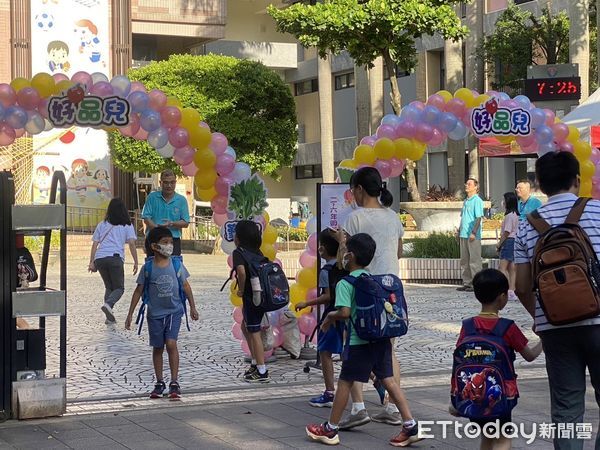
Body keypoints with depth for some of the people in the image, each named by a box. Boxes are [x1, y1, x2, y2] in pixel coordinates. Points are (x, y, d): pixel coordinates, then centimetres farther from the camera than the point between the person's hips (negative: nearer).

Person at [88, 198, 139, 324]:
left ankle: (109, 316, 7)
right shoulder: (127, 226, 11)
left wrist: (91, 263, 12)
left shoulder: (101, 225, 19)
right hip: (115, 257, -4)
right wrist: (136, 262, 1)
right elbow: (131, 244, 0)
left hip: (99, 258, 4)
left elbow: (94, 245, 13)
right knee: (119, 288, 6)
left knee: (109, 287, 18)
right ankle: (108, 304, -25)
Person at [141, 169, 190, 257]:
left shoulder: (181, 200, 7)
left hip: (174, 240, 1)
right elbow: (146, 218, -1)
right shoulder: (152, 197, 5)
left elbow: (185, 223, 4)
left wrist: (171, 224, -14)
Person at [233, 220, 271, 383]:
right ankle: (255, 363, 26)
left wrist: (241, 290, -13)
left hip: (250, 297, -8)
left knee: (254, 332, 0)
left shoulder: (238, 252, -11)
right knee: (246, 327, 23)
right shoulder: (257, 252, 11)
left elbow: (242, 272, -28)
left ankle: (262, 372, 3)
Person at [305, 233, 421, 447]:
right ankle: (410, 426, 4)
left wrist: (330, 317, -2)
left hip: (359, 341, -6)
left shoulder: (345, 283, -11)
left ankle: (330, 429, 16)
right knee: (388, 379, 8)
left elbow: (345, 312, -22)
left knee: (345, 382, 5)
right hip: (382, 337, 6)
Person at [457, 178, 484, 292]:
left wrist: (473, 232, -20)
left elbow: (478, 218, -14)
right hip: (464, 235, 9)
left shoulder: (477, 201, -8)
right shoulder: (466, 201, 18)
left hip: (473, 236, -9)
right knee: (464, 260, 10)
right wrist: (459, 231, 19)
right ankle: (467, 283, 16)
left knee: (474, 260, -5)